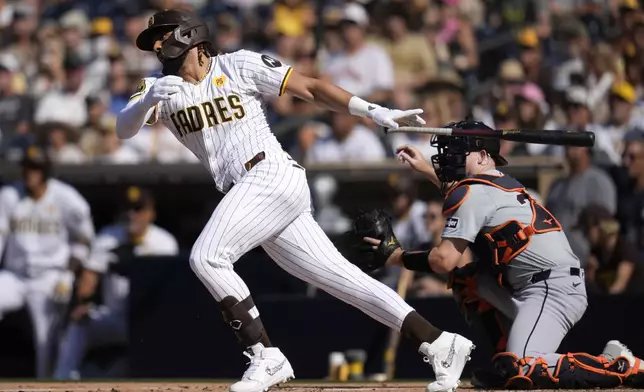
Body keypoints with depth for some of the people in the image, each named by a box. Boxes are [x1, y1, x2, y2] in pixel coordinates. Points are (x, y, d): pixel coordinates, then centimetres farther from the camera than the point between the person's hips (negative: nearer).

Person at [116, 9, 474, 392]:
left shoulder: (238, 66, 0)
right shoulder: (160, 88, 13)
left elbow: (310, 87, -1)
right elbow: (124, 129, -3)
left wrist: (376, 112, -9)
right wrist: (149, 100, -25)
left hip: (272, 174, -6)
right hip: (248, 194, 6)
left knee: (207, 257, -20)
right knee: (339, 275, 1)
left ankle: (266, 358, -15)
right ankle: (440, 344, 0)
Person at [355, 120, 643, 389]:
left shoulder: (474, 192, -7)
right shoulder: (501, 184, 21)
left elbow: (445, 260, -13)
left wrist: (396, 257, 1)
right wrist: (424, 168, 51)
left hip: (554, 289, -10)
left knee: (519, 373, -24)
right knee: (465, 279, 18)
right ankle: (509, 365, 14)